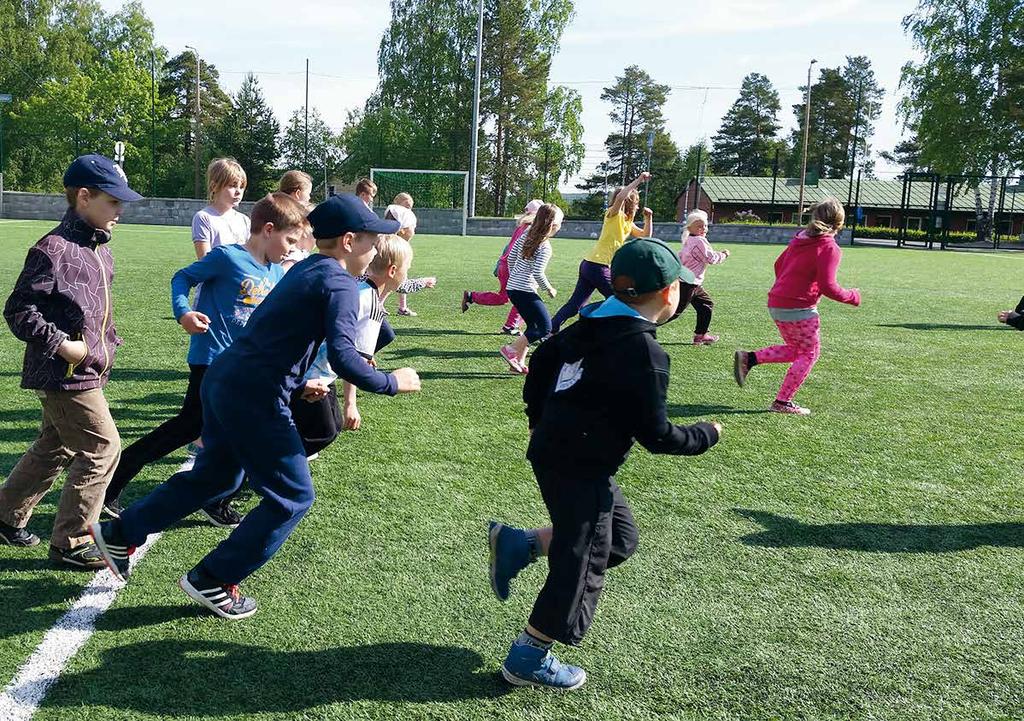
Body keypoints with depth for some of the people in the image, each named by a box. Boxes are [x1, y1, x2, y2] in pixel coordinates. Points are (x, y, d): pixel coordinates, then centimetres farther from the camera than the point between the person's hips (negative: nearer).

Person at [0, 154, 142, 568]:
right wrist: (62, 344, -21)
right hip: (64, 374, -10)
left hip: (86, 371, 10)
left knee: (55, 448, 22)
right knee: (102, 447, -6)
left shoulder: (99, 249, 10)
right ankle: (70, 542, 7)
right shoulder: (54, 249, -18)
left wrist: (108, 342, 13)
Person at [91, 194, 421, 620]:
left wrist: (302, 377, 29)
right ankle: (213, 581, 11)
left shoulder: (304, 269, 16)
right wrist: (391, 383, -13)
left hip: (222, 378, 9)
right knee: (293, 497, 4)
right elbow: (342, 357, -24)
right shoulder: (340, 284, -13)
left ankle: (119, 534, 36)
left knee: (215, 477, 26)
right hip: (255, 397, -9)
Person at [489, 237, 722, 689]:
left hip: (552, 450, 9)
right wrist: (707, 435, 2)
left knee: (619, 537, 20)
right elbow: (656, 435, -15)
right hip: (581, 468, -9)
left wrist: (540, 420, 23)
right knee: (580, 566, 4)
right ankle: (529, 660, 16)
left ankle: (518, 545, 14)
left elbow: (541, 360, 15)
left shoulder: (591, 322, 6)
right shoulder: (645, 353, -19)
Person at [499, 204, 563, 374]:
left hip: (513, 287, 9)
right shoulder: (545, 246, -15)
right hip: (525, 291, -9)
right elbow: (538, 273, -21)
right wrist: (549, 289, -5)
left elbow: (511, 256, 14)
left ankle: (519, 362, 16)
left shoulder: (526, 235, 8)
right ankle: (510, 350, -5)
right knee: (545, 328, -2)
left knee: (533, 326, 17)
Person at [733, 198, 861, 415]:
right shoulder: (829, 248, -13)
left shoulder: (800, 239, 9)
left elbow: (778, 264, 18)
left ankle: (748, 358, 7)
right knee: (810, 353, 8)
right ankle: (782, 402, 7)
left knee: (795, 350, 21)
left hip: (776, 304, 8)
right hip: (799, 309, -8)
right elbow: (828, 287, -17)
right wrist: (853, 297, -1)